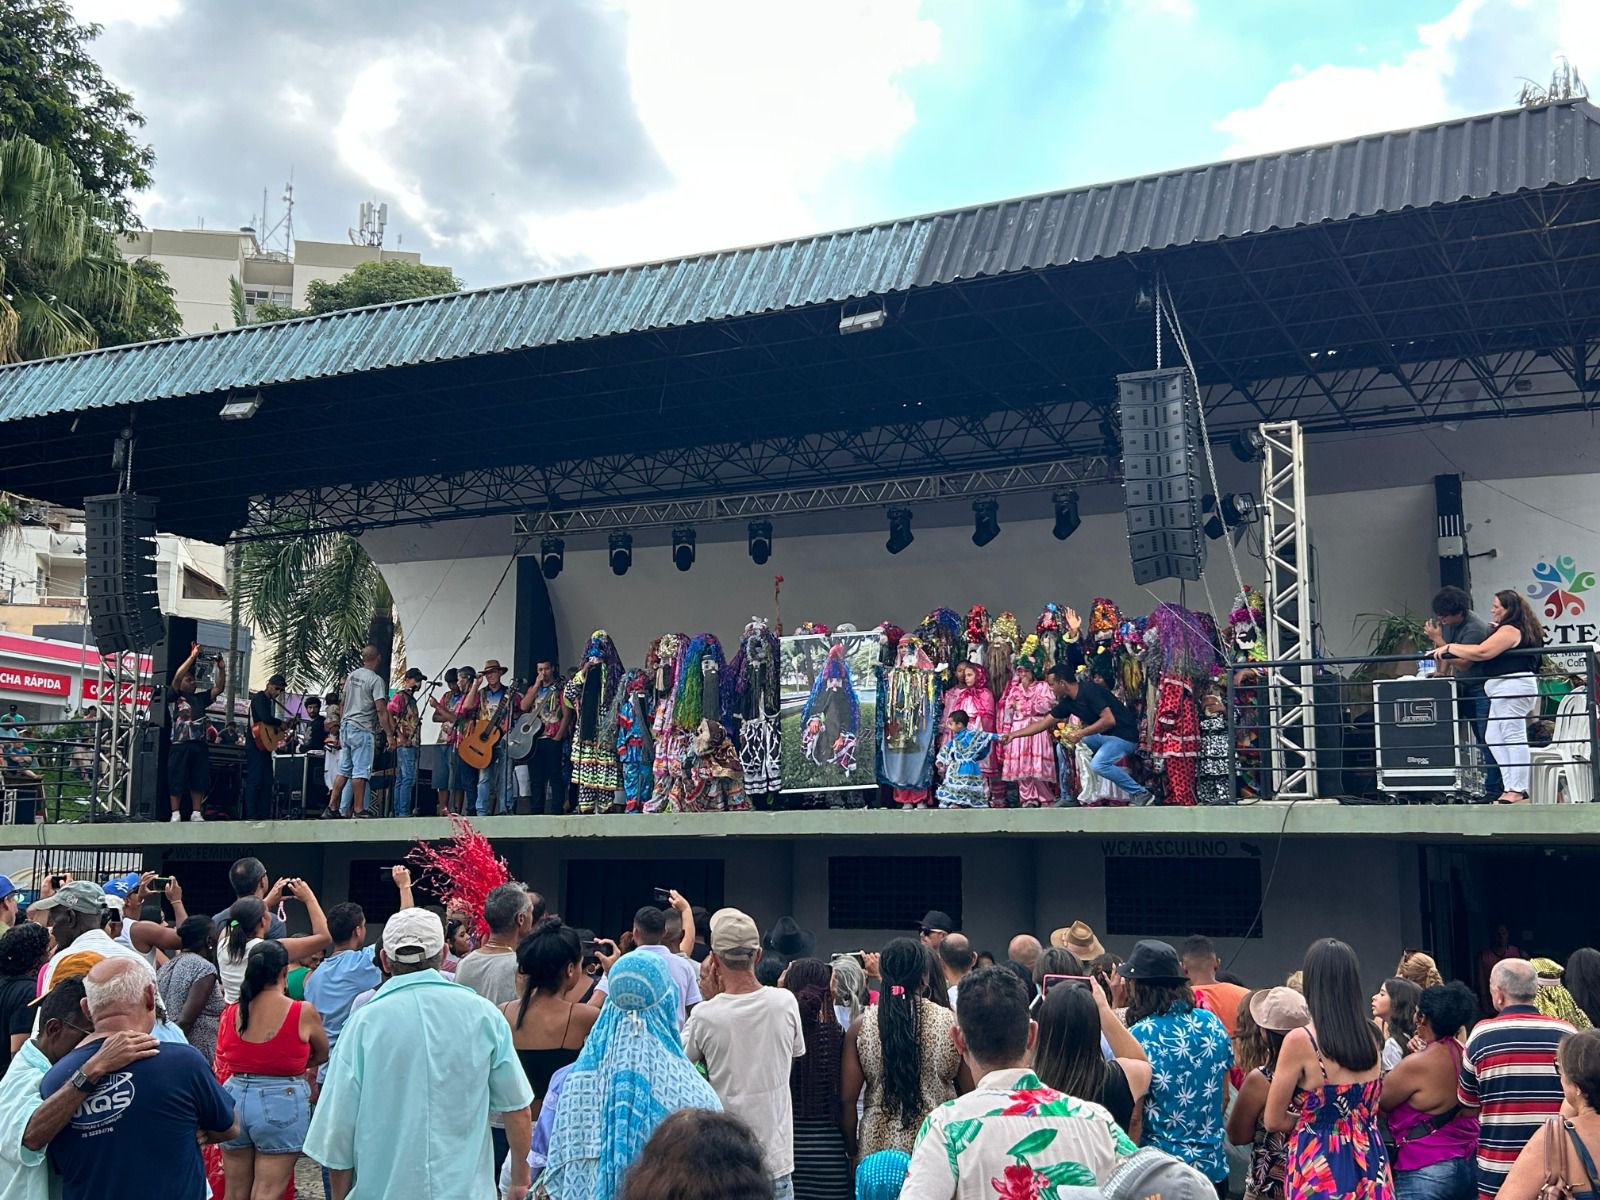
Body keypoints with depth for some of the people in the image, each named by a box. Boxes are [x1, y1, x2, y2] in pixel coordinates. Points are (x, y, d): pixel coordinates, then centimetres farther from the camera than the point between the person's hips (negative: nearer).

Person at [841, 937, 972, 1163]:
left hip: (877, 1147, 1)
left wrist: (853, 1151, 12)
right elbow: (970, 1093, 4)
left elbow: (847, 1099, 0)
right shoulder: (950, 1023, -3)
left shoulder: (862, 1026, -1)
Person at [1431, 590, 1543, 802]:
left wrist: (1449, 648, -9)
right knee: (1493, 737, 10)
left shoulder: (1509, 630, -11)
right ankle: (1512, 785, 8)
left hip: (1513, 687, -11)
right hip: (1505, 690, 11)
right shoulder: (1521, 630, 24)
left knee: (1514, 737, -10)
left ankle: (1518, 790, -10)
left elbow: (1481, 652, -19)